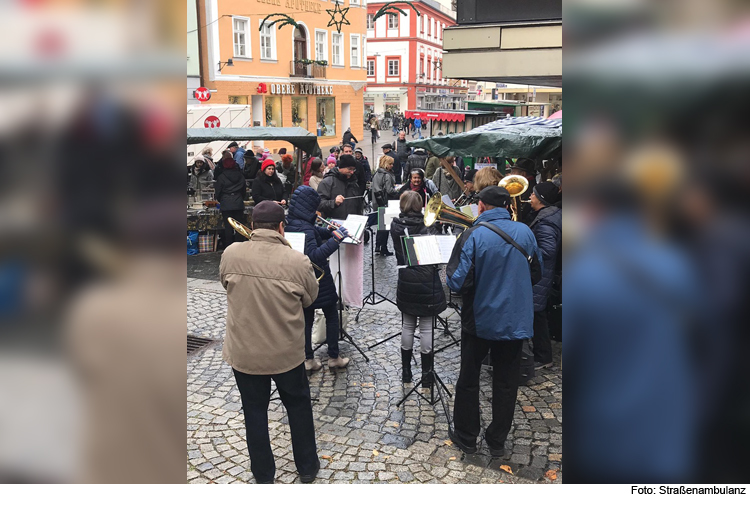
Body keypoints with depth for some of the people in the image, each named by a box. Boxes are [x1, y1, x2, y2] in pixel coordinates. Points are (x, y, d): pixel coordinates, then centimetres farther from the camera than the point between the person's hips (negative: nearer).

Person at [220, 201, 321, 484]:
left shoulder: (231, 254, -13)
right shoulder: (297, 261, -20)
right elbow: (309, 299, -3)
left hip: (243, 353, 1)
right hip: (287, 353, -1)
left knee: (254, 412, 18)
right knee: (298, 407, 21)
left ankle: (263, 474, 34)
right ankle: (307, 467, 36)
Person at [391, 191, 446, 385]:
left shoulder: (396, 226, -3)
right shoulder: (428, 225, -11)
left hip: (406, 282, 3)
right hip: (428, 282, -2)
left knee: (407, 325, 14)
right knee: (426, 327, 4)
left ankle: (406, 370, 23)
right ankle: (426, 374, 12)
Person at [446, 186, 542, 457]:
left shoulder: (473, 235, -17)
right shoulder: (524, 232, -5)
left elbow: (457, 282, -20)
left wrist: (450, 275, 0)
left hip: (479, 318, -3)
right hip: (515, 319, 3)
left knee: (469, 378, 14)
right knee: (506, 381, 15)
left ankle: (466, 436, 26)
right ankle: (497, 440, 26)